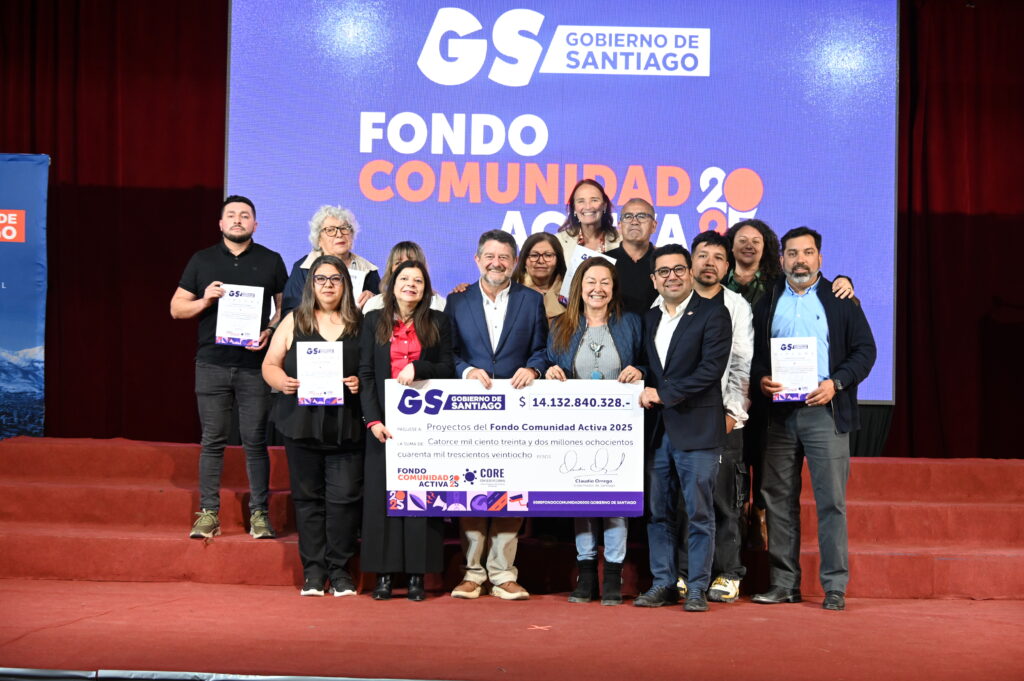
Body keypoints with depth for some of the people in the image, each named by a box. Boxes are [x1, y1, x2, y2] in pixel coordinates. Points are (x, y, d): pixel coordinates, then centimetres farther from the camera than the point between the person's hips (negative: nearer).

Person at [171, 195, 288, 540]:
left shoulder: (271, 261, 9)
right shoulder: (202, 260, 10)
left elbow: (286, 306, 11)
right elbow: (176, 308, 11)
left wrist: (270, 331, -8)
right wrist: (205, 300, -8)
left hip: (255, 365, -1)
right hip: (212, 364, 1)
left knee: (255, 440, 0)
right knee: (213, 440, 3)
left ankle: (259, 513, 6)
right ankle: (208, 514, 8)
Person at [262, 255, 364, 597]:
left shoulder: (360, 324, 7)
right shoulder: (294, 322, 9)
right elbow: (270, 364, 10)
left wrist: (362, 383, -11)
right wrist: (282, 381, -10)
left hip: (346, 427, -1)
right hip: (302, 424, 1)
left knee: (344, 497, -4)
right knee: (307, 497, 5)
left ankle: (340, 570, 7)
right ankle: (313, 571, 13)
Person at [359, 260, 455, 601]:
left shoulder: (439, 323, 8)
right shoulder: (374, 321, 9)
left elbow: (447, 370, 4)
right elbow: (365, 373, 3)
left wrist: (417, 368, -14)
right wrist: (373, 419, -8)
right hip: (385, 421, 1)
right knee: (382, 492, 0)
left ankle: (417, 575, 2)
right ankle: (384, 574, 4)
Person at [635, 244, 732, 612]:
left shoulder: (712, 313, -4)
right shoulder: (649, 318, 16)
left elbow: (712, 368, -13)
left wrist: (664, 393, -12)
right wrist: (646, 393, 0)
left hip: (696, 429, -6)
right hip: (658, 429, 6)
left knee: (699, 513, 0)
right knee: (658, 512, 8)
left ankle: (698, 588, 7)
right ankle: (663, 584, 16)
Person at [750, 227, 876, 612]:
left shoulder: (840, 301, 7)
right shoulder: (767, 303, 14)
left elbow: (865, 349, 3)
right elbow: (751, 352, 14)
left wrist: (836, 383, -11)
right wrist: (761, 379, -5)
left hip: (825, 411, -3)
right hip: (779, 413, 3)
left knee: (831, 500, -4)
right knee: (779, 500, 5)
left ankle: (835, 586, 2)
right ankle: (784, 584, 13)